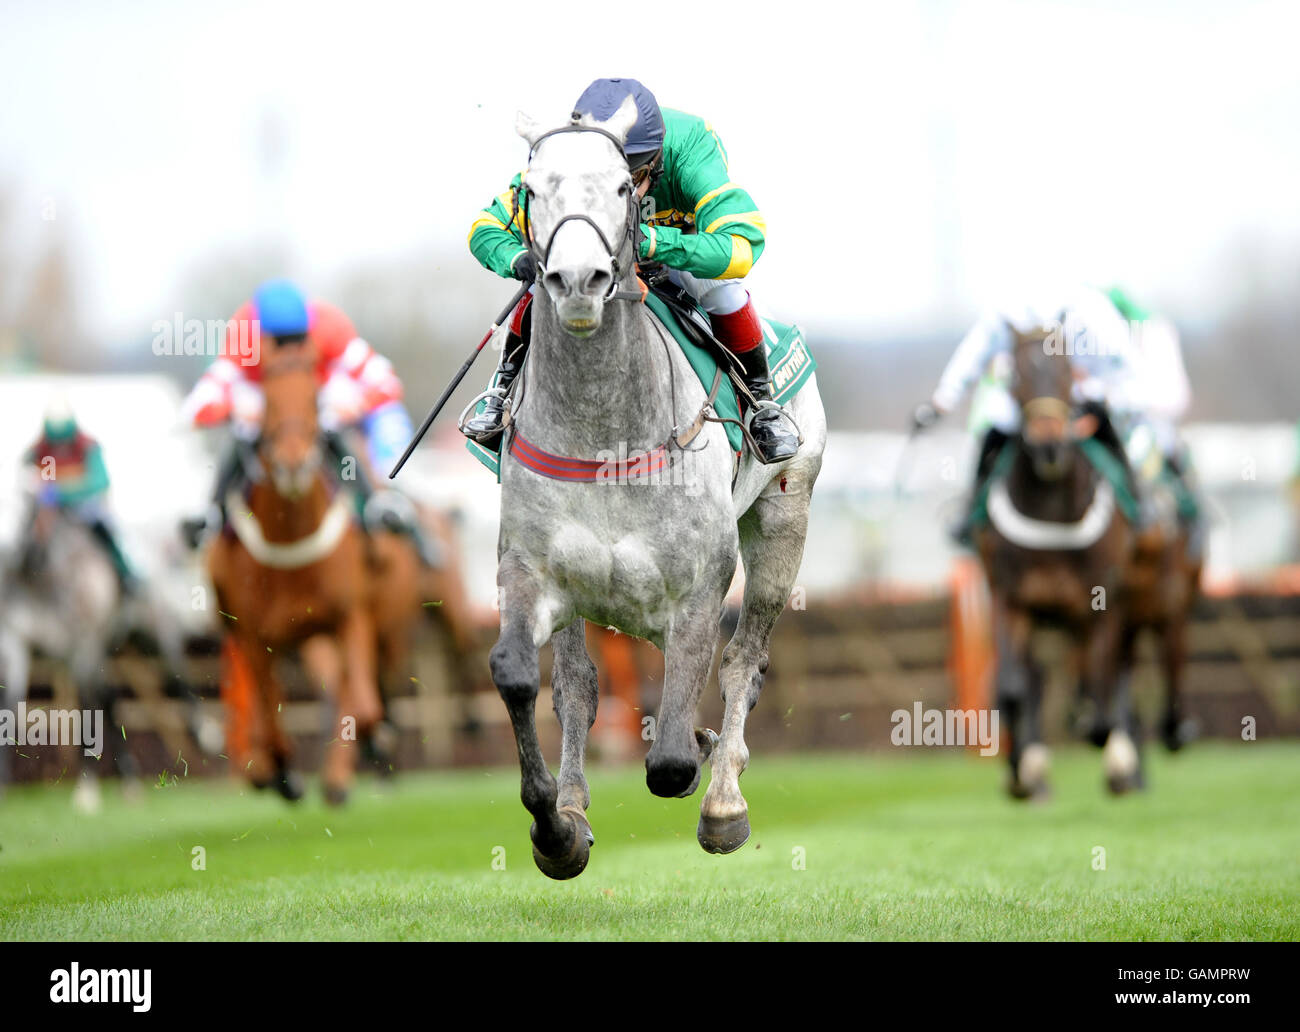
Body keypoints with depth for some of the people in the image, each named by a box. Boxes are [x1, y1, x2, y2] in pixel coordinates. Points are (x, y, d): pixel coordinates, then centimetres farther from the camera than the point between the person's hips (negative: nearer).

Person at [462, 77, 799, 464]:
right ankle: (506, 388, -2)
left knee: (722, 287, -31)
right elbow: (487, 228, -28)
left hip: (682, 235, -1)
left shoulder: (690, 146, -46)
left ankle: (759, 401, -6)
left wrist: (652, 242, -69)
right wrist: (520, 259, -53)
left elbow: (742, 245, -55)